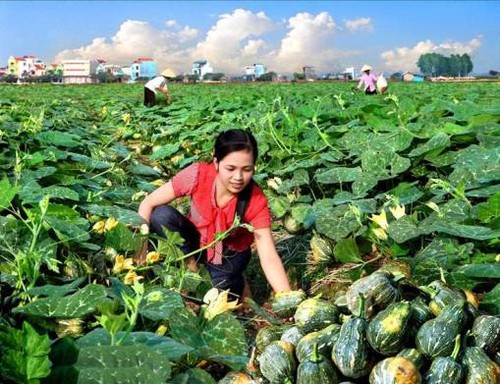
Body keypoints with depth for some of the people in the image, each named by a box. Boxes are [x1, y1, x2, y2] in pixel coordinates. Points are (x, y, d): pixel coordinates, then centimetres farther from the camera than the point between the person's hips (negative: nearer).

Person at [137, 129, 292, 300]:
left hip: (229, 253, -1)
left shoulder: (256, 201, -29)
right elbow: (148, 204, -21)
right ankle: (190, 267, -7)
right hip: (195, 240, 1)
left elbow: (269, 258, -32)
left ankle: (236, 280, 5)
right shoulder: (198, 175, -28)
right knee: (161, 215, -27)